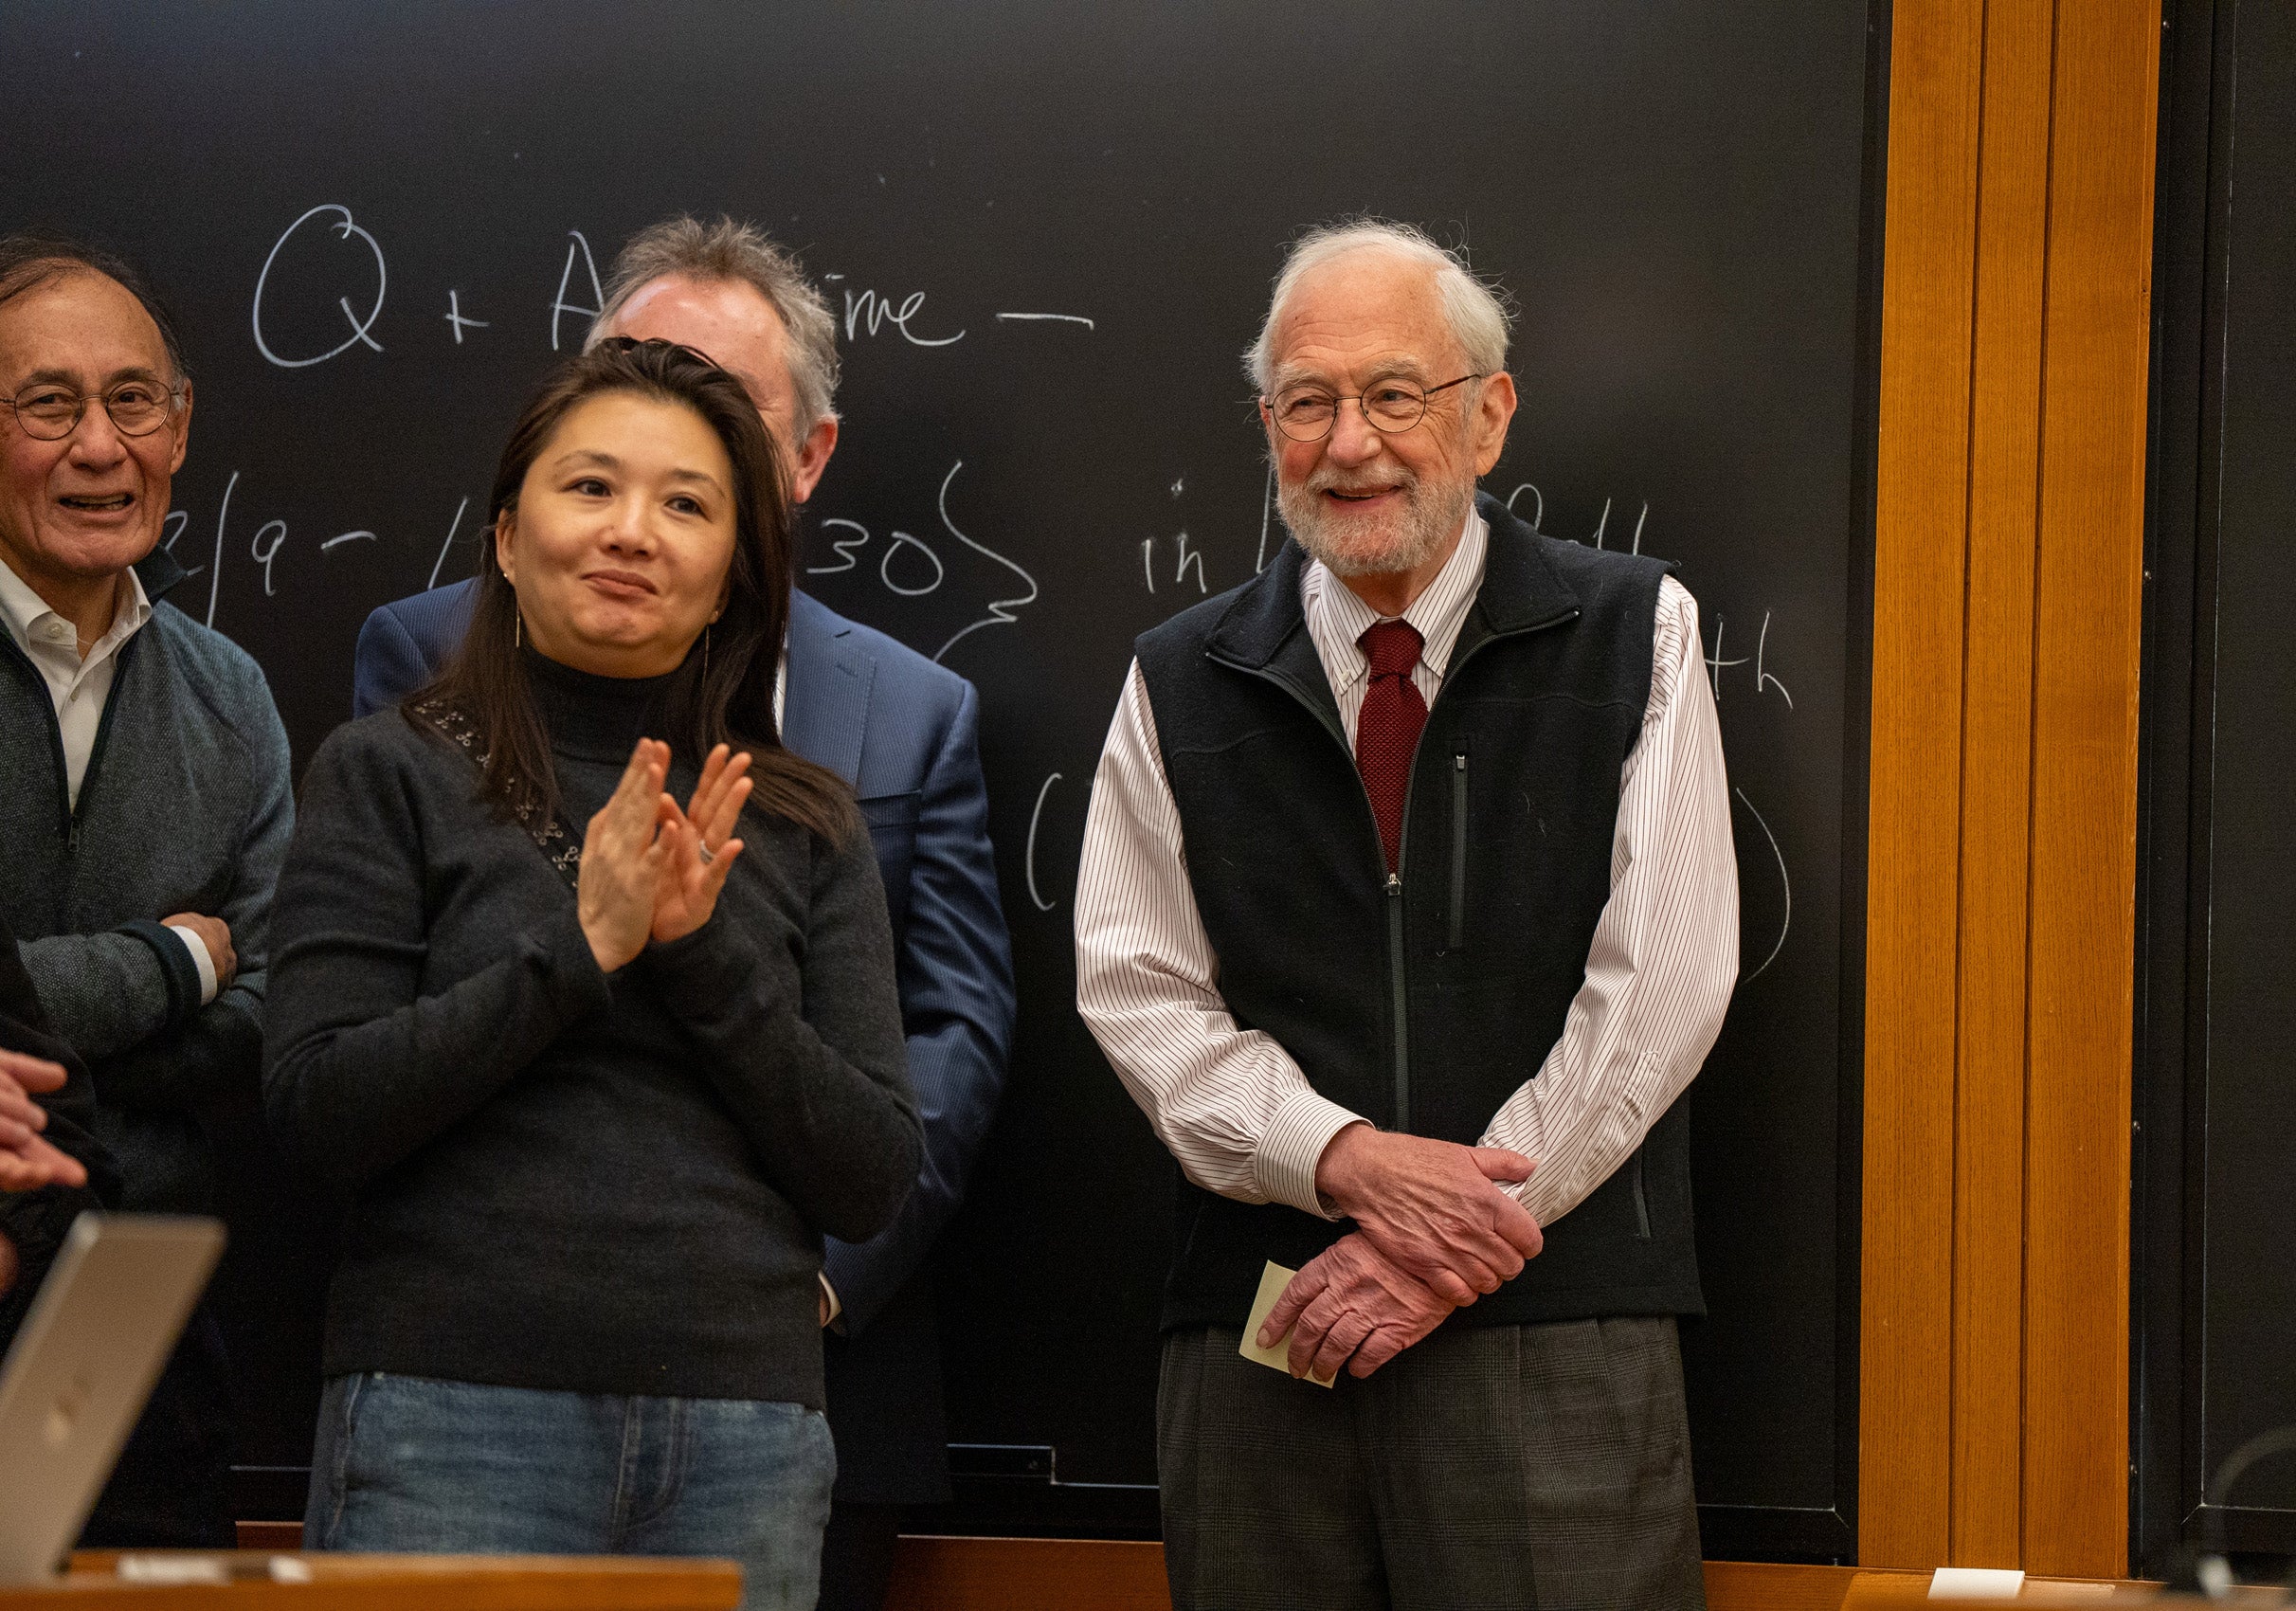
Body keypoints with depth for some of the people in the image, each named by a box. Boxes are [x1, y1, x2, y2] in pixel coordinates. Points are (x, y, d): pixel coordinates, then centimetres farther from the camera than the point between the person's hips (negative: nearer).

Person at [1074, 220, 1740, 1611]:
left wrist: (1459, 1234, -9)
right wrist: (1348, 1159, -12)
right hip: (1259, 1344, 2)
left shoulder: (1636, 637, 5)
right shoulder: (1180, 688, 11)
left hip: (1557, 1340, -2)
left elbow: (1659, 984, -2)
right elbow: (1140, 991, 5)